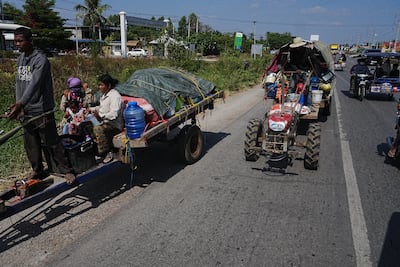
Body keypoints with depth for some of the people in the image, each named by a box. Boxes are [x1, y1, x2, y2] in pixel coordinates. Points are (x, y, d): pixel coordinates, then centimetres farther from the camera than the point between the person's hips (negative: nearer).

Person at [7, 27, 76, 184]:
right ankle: (37, 171, 28)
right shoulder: (20, 59, 12)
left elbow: (34, 84, -25)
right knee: (30, 144, 13)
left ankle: (67, 171, 8)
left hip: (41, 110, -7)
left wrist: (20, 104, -34)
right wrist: (18, 106, 2)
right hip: (26, 111, 7)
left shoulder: (41, 59, -13)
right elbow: (19, 83, 12)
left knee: (51, 142, -3)